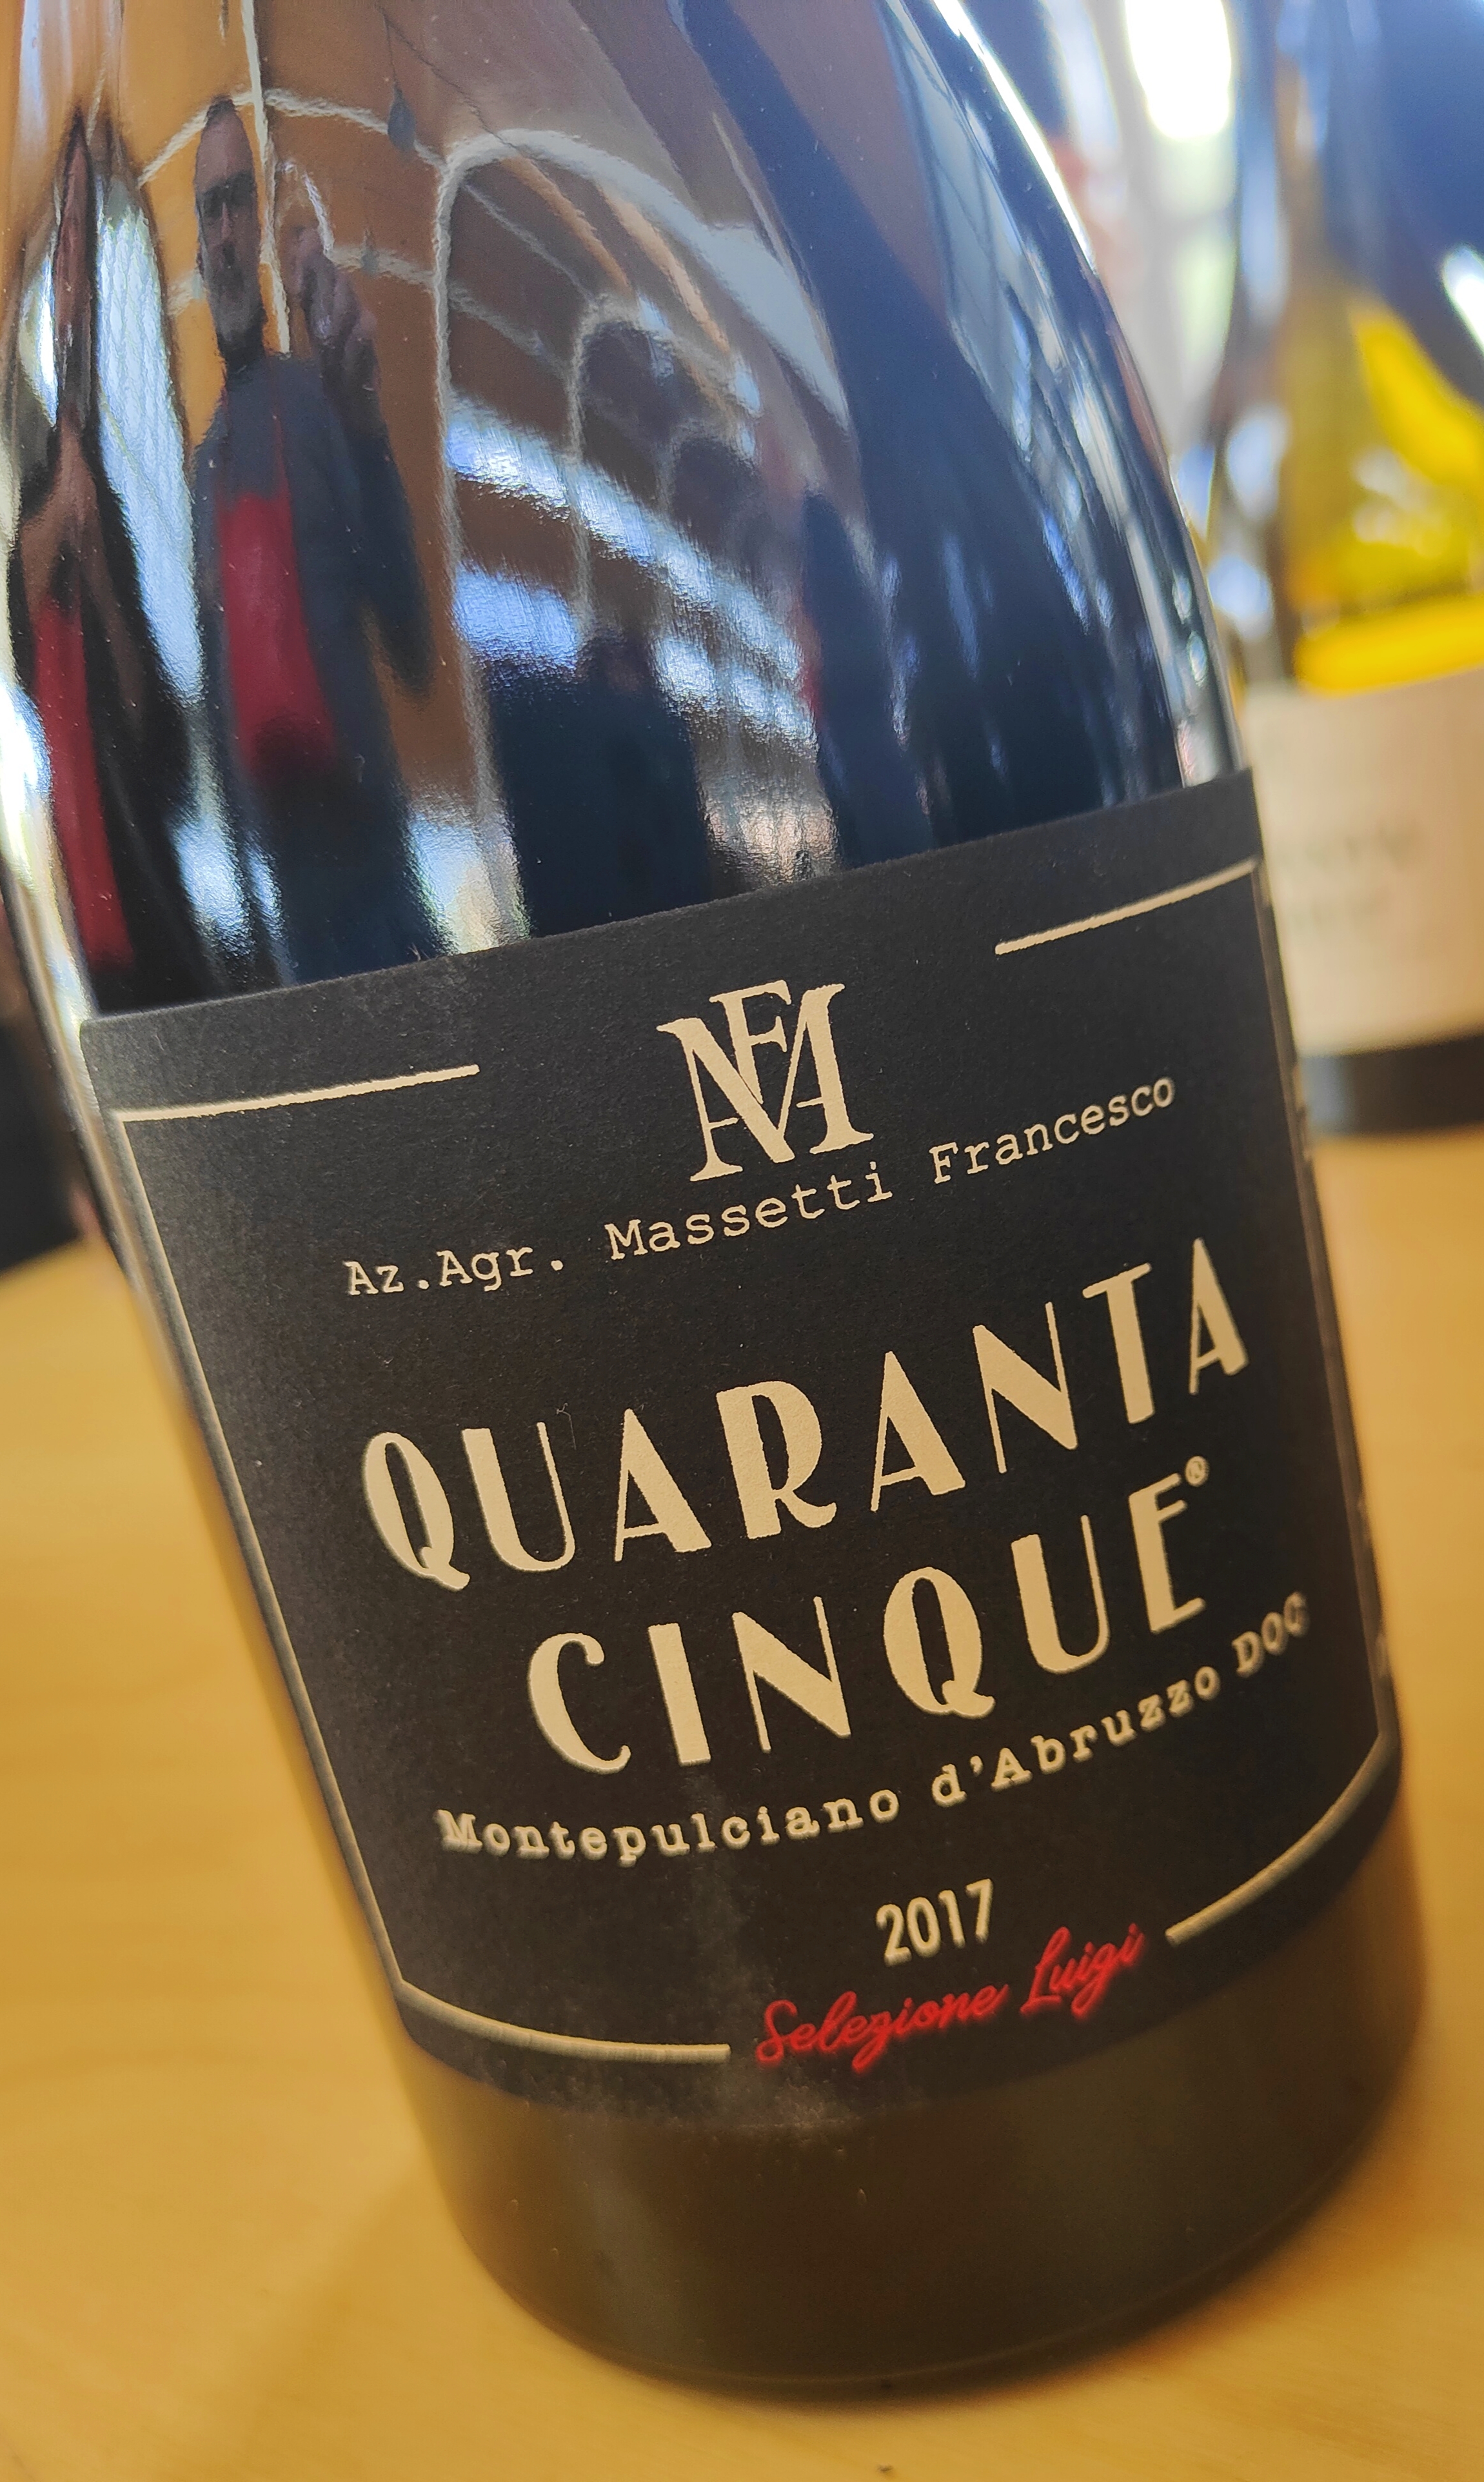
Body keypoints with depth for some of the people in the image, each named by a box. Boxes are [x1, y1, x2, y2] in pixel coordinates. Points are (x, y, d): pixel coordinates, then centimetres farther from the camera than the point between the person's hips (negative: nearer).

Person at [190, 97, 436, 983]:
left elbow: (412, 638, -14)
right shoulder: (207, 455, 15)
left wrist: (368, 419, -25)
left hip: (370, 840, -5)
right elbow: (220, 681, 18)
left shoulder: (317, 399, 0)